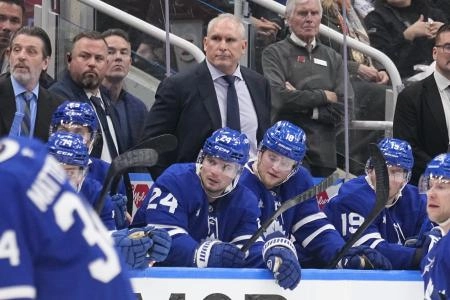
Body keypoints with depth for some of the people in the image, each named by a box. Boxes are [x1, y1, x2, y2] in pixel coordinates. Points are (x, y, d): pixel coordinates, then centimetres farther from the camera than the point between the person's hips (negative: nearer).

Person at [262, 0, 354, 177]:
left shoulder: (333, 58, 16)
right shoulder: (275, 54, 3)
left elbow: (344, 108, 5)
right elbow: (279, 97, -13)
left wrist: (304, 108, -6)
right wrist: (324, 96, -4)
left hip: (325, 154, 4)